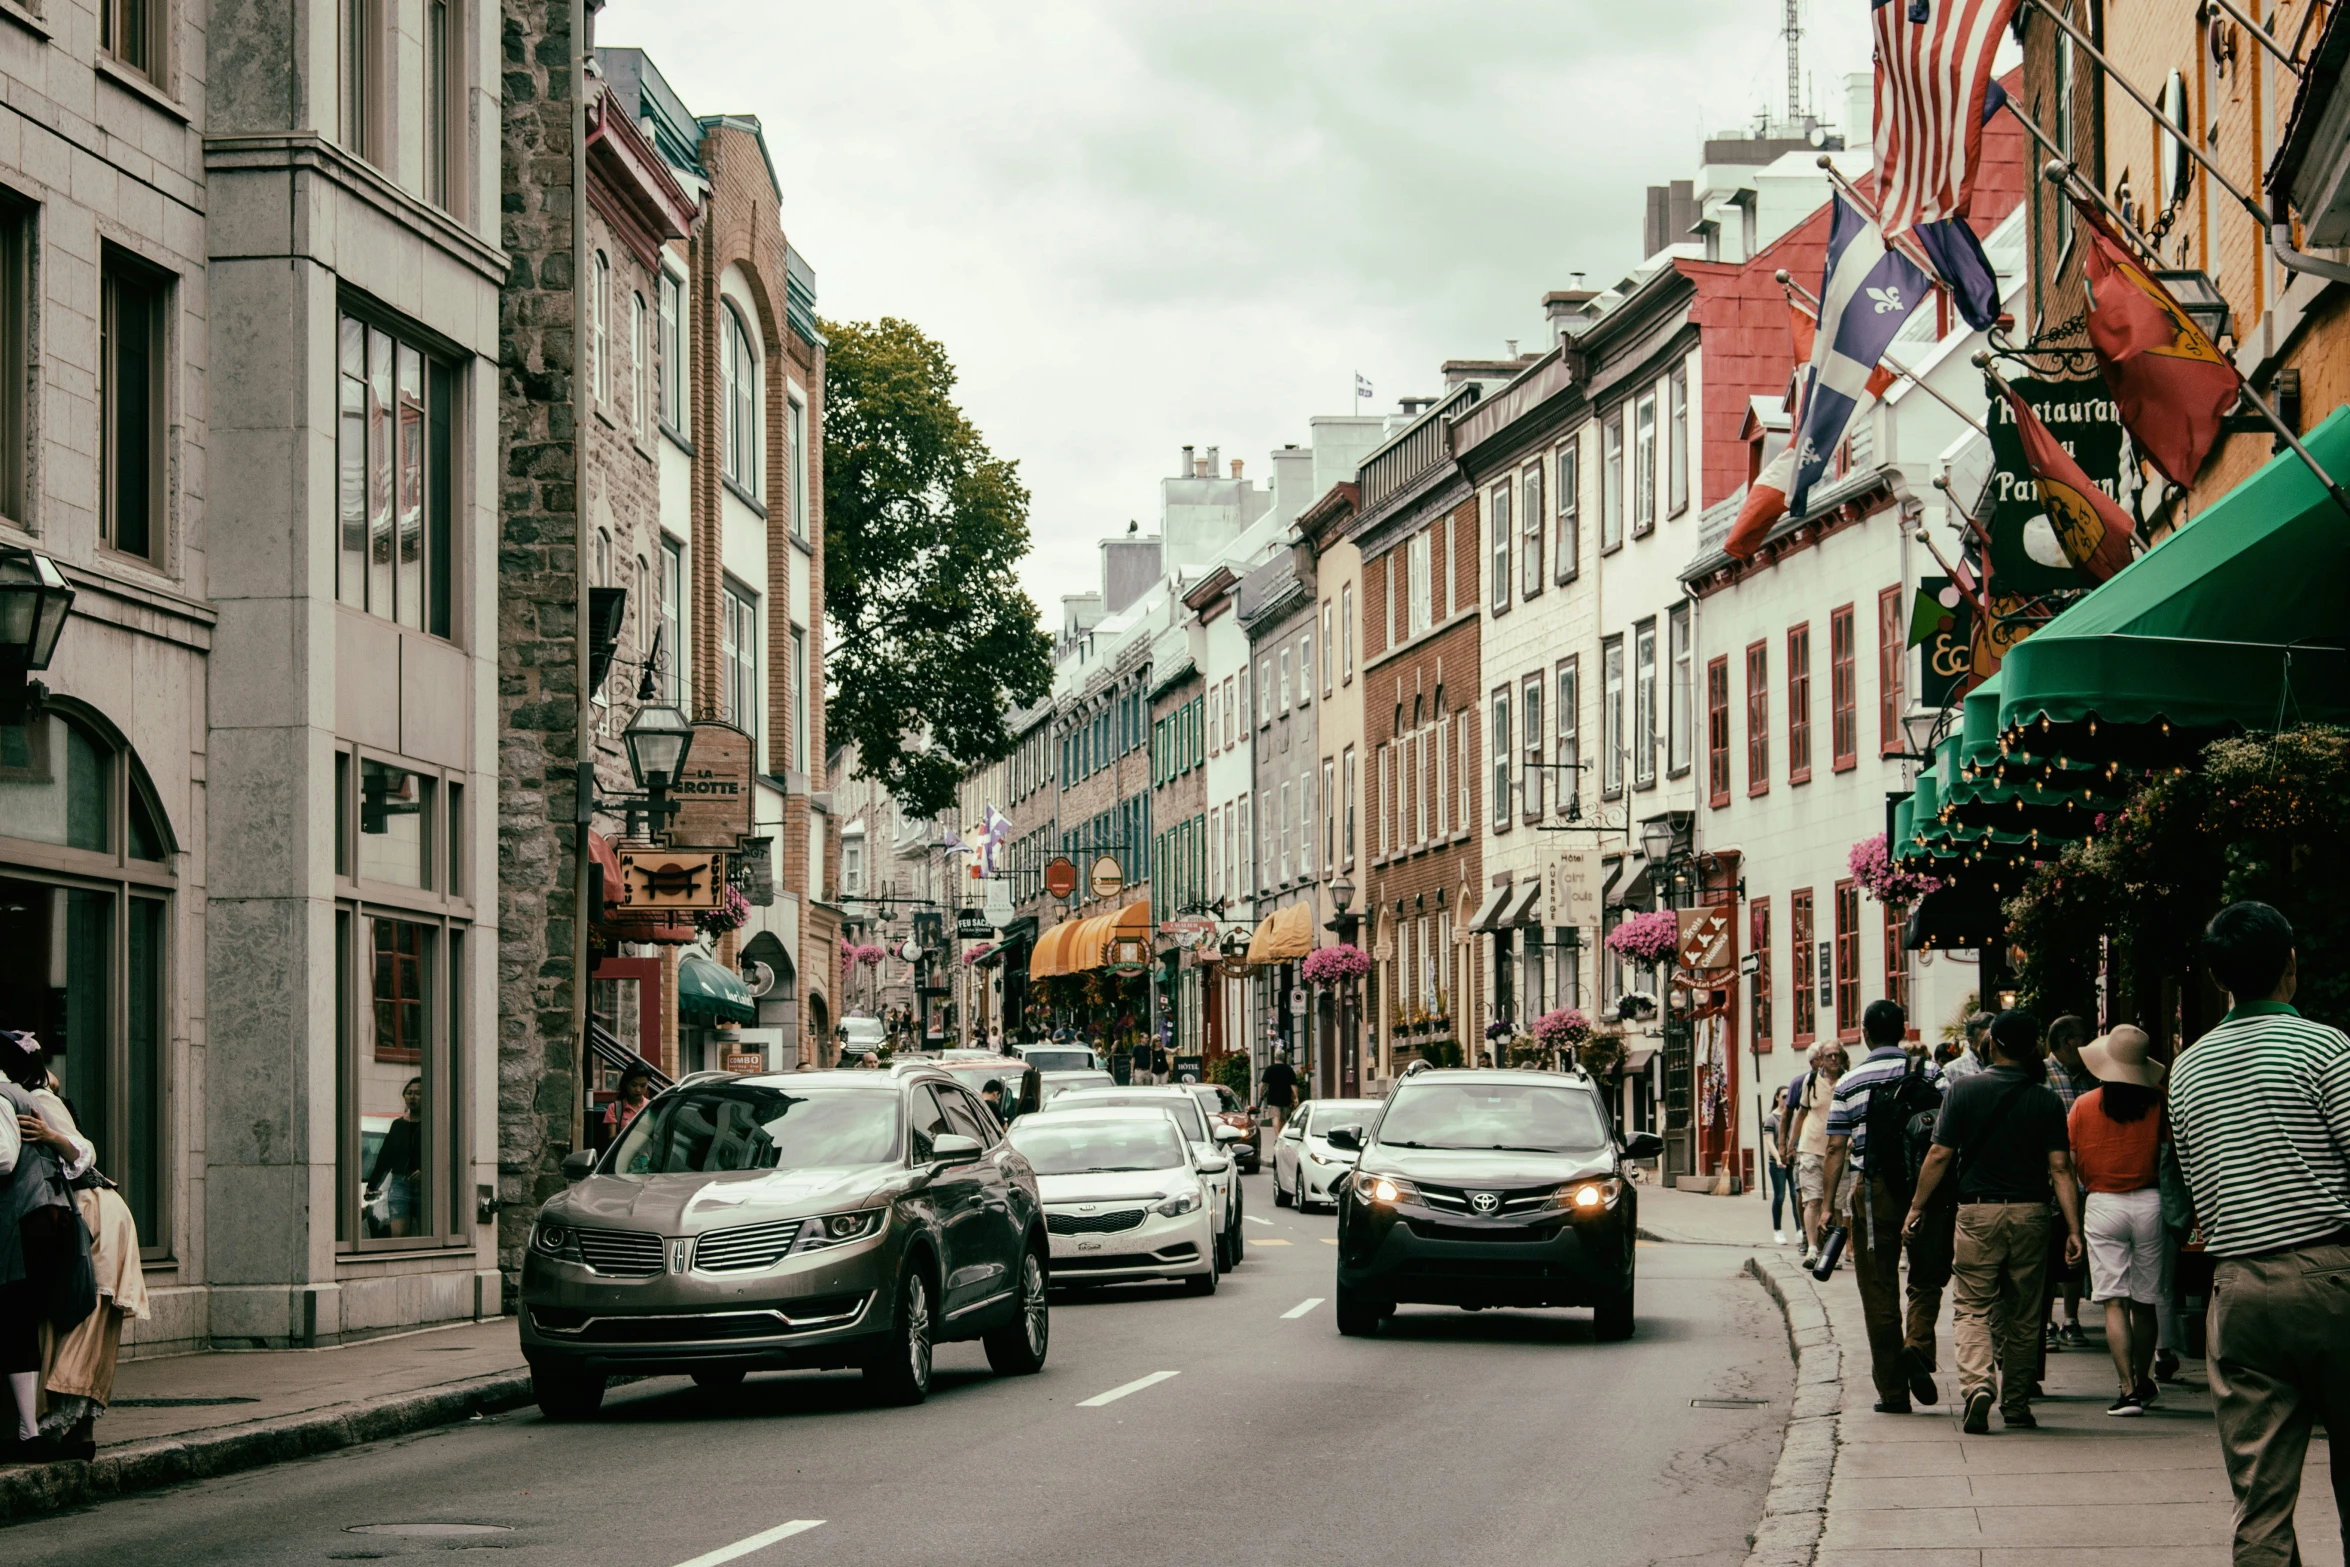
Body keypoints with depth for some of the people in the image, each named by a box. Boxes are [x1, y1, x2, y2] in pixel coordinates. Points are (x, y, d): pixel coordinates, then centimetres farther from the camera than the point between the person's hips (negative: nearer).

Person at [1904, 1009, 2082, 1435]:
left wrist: (1917, 1207, 6)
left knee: (1972, 1308, 1)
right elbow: (2059, 1168, -5)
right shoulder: (2046, 1100, 0)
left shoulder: (1964, 1090, -3)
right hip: (2030, 1213, 2)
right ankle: (2016, 1406, 18)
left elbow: (1940, 1155, -4)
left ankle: (1977, 1384, -23)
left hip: (1978, 1212, -2)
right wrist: (2073, 1228, -5)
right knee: (2022, 1314, 12)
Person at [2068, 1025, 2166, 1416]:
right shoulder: (2157, 1102, -5)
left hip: (2102, 1204, -1)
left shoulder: (2085, 1105, -4)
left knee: (2114, 1300, -1)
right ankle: (2143, 1382, 26)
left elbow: (2068, 1164, 2)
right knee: (2144, 1301, 14)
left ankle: (2128, 1388, -10)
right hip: (2148, 1201, 1)